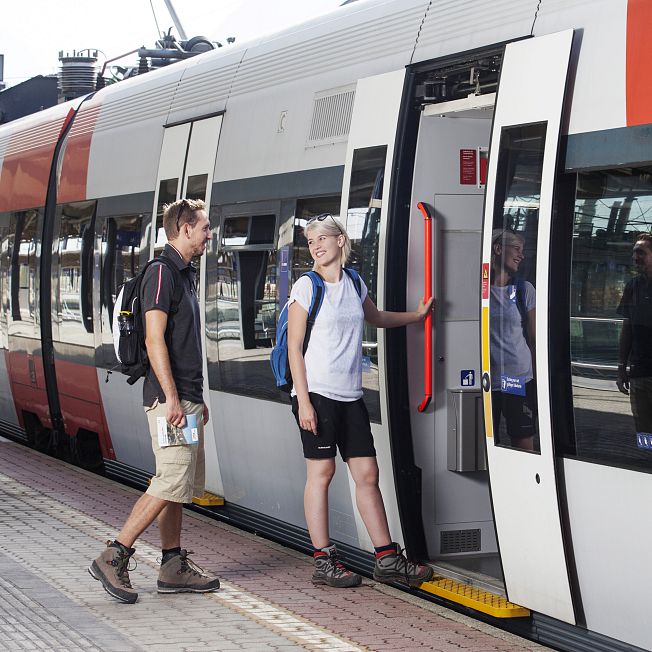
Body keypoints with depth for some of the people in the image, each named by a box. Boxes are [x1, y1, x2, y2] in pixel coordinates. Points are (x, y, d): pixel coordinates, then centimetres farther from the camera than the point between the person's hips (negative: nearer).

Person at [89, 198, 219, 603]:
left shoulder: (184, 273, 19)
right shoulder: (162, 272, -12)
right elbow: (155, 339, -19)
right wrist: (172, 397, -23)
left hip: (186, 399, 10)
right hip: (169, 398, -10)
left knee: (182, 484, 10)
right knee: (173, 482, -13)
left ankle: (174, 567, 15)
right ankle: (114, 557, -9)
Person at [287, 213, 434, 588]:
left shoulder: (354, 284, 13)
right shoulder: (307, 287, -4)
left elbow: (375, 318, 35)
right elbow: (294, 347, -8)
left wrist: (417, 315, 34)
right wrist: (303, 401, -14)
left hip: (350, 395, 5)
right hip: (317, 392, -5)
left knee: (367, 474, 4)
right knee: (321, 471, -3)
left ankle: (388, 560, 7)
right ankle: (324, 561, 3)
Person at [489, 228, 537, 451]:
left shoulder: (524, 289, 6)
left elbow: (533, 339, 8)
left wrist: (539, 382, 4)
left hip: (520, 379, 1)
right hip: (483, 381, -1)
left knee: (524, 445, 0)